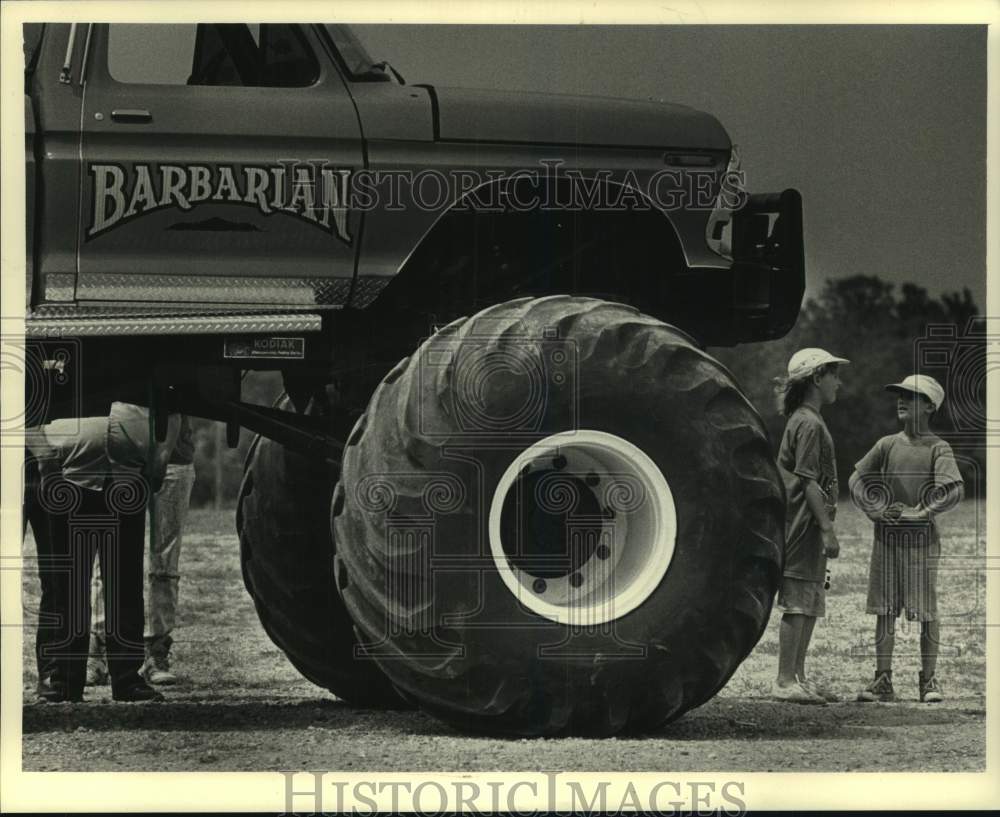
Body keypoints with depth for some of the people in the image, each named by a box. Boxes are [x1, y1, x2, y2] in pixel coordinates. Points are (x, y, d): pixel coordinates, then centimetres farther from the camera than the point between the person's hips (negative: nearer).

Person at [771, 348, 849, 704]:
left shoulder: (806, 421, 18)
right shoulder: (809, 424, -13)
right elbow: (809, 481, -18)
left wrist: (824, 529, 20)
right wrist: (827, 529, -20)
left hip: (807, 528, 10)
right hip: (803, 524, -10)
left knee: (810, 606, 12)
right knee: (798, 604, -8)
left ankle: (798, 678, 15)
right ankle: (785, 682, -7)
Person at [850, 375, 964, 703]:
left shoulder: (938, 449, -3)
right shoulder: (887, 445, 8)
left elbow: (955, 491, -14)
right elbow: (857, 478, 10)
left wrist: (919, 512, -17)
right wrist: (874, 509, -6)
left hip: (921, 538, -3)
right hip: (886, 537, 3)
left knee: (926, 613, -1)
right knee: (885, 611, 4)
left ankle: (928, 680, 6)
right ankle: (883, 680, 8)